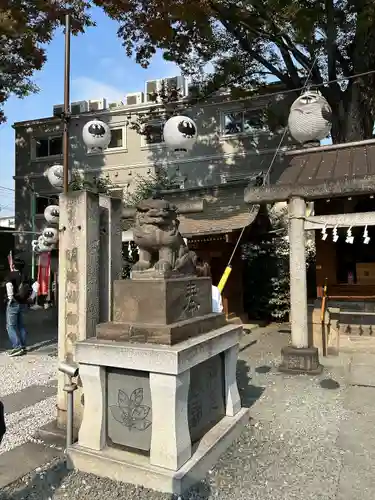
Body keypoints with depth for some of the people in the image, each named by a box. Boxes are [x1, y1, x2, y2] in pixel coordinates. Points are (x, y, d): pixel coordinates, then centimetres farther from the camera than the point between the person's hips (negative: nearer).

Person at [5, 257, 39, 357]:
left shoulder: (11, 274, -8)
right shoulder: (24, 276, 11)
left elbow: (9, 285, -28)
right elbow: (36, 285, 9)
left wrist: (10, 297, -20)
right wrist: (31, 298, 9)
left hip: (14, 303, -7)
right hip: (23, 304, 7)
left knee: (11, 326, -1)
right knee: (20, 325, 15)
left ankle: (18, 347, -7)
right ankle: (23, 347, 17)